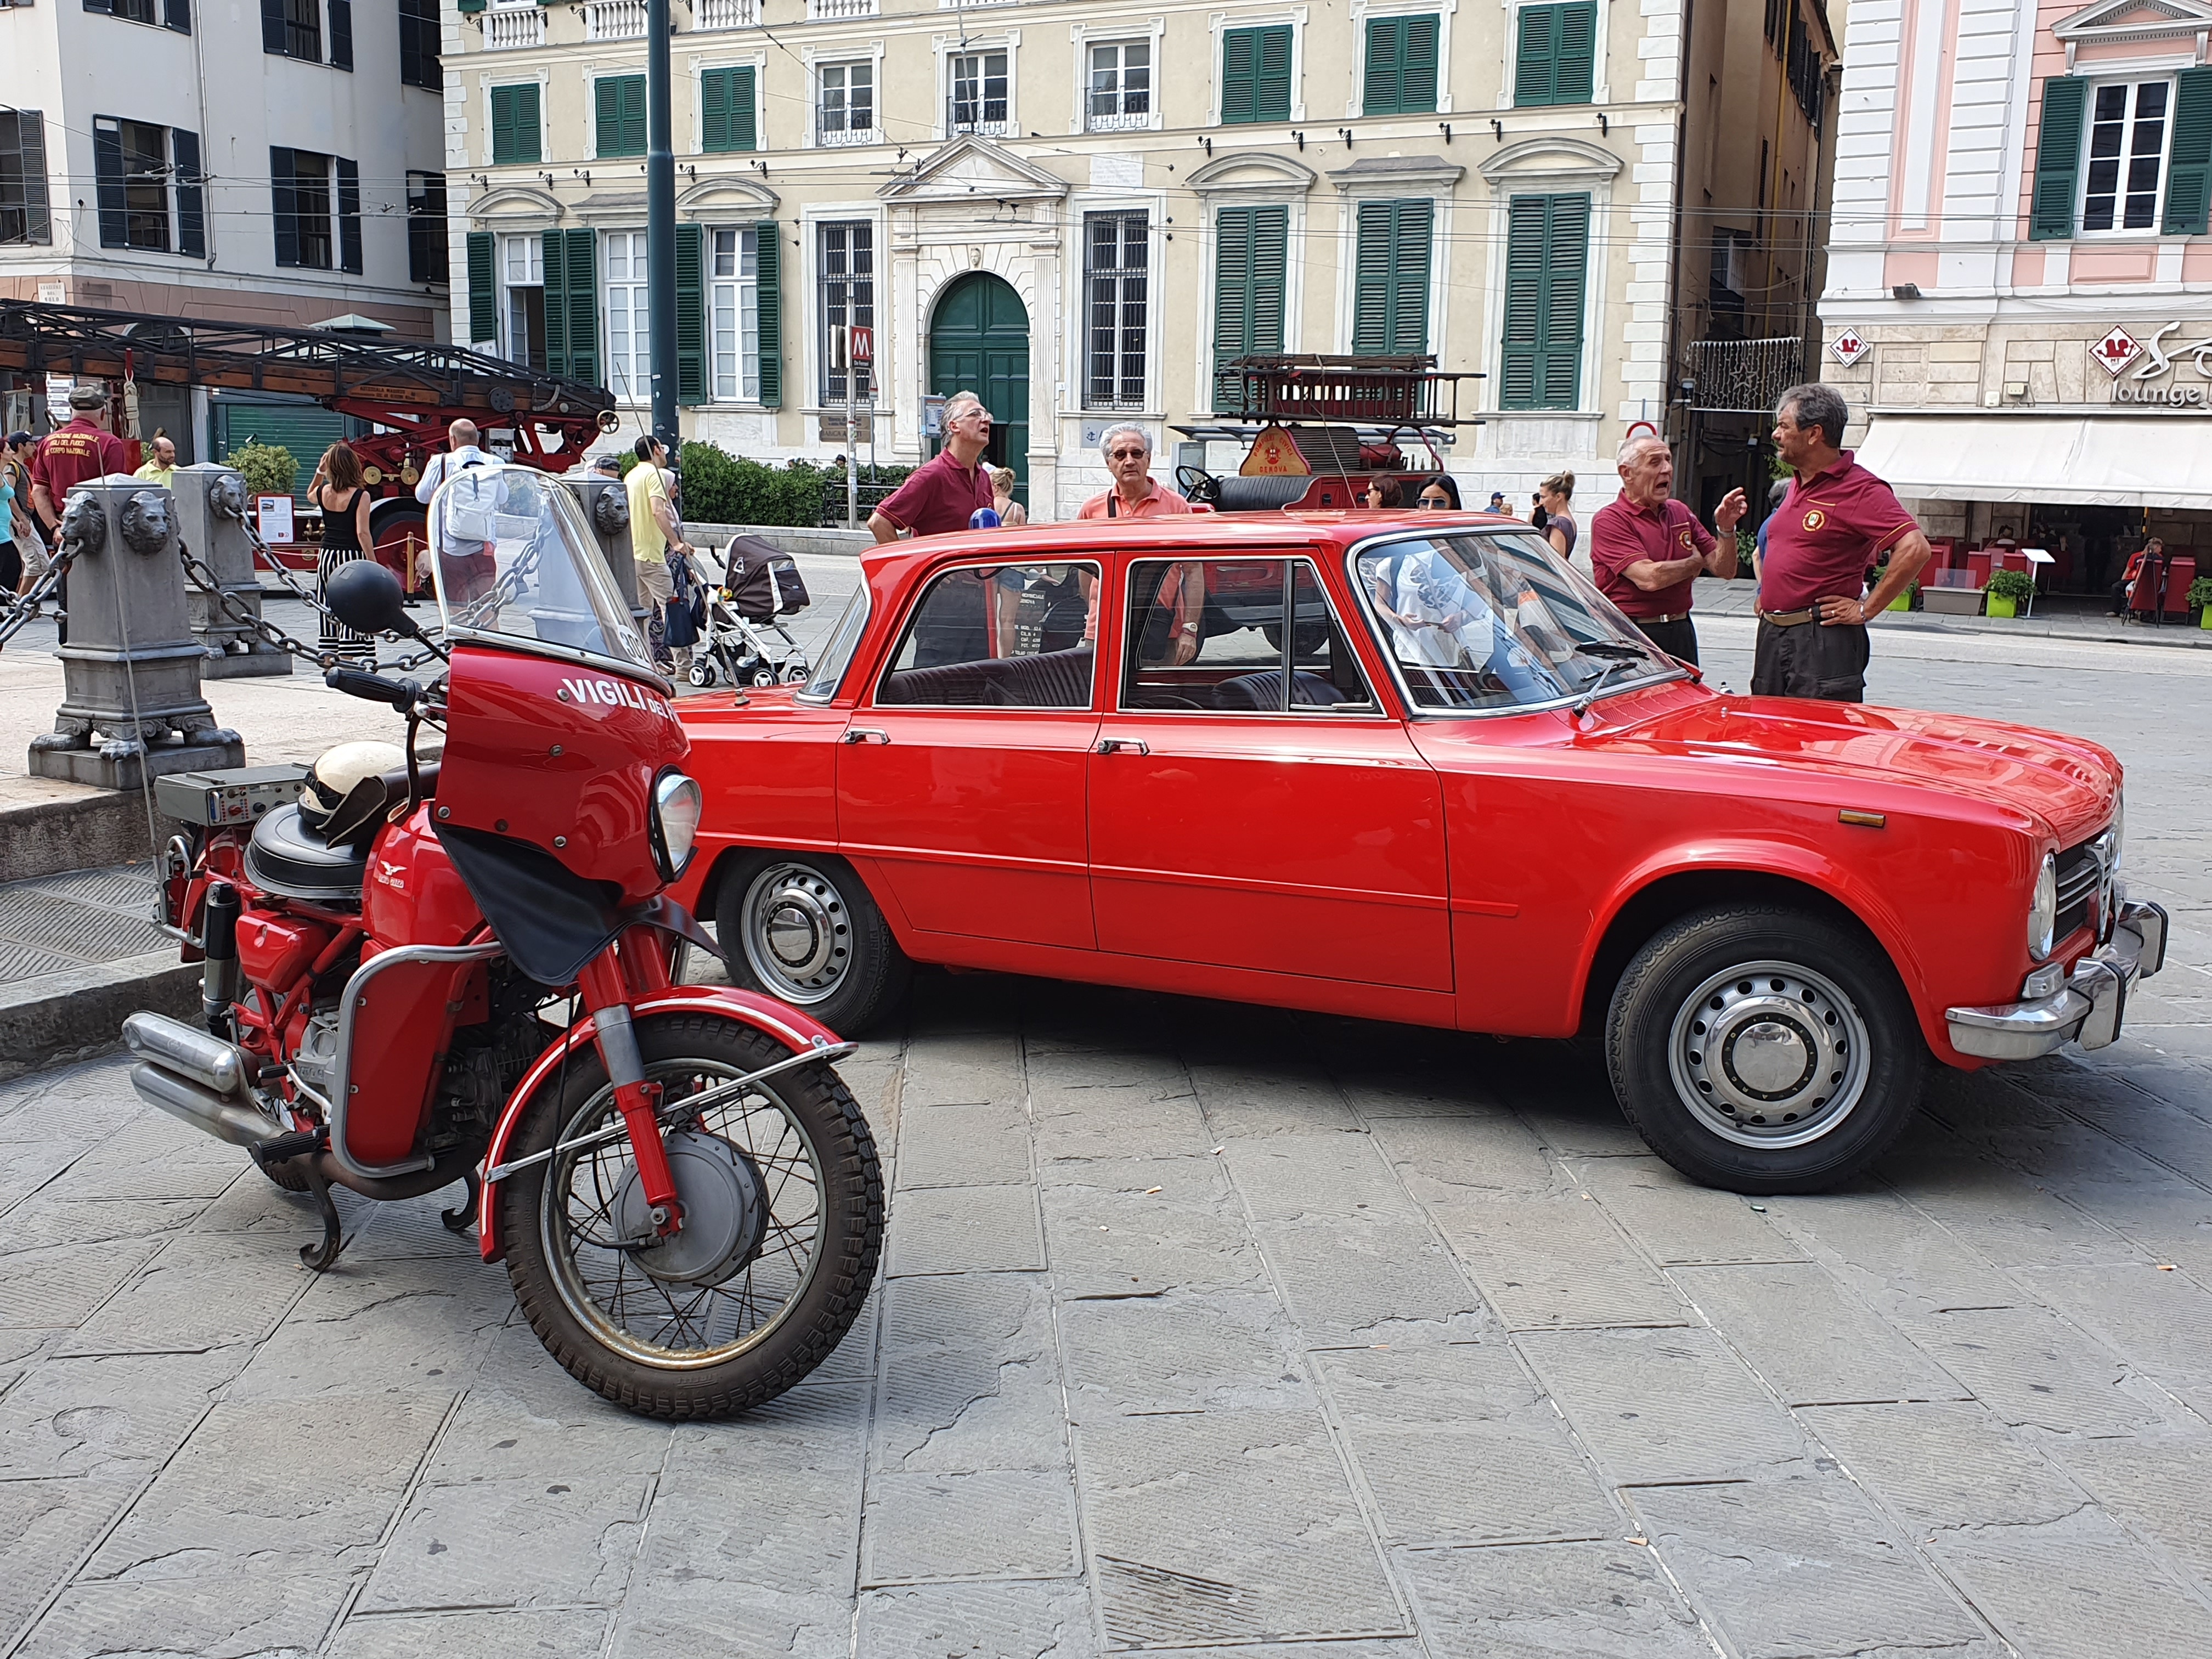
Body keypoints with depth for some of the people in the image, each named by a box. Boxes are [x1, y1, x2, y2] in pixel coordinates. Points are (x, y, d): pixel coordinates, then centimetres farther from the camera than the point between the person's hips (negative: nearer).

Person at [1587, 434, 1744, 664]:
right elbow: (1649, 578, -21)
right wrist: (1695, 563, -2)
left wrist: (1726, 529, -9)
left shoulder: (1681, 513, 12)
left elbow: (1725, 570, 11)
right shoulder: (1609, 520, -9)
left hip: (1682, 634, 6)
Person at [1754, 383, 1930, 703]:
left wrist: (1865, 609, -18)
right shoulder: (1797, 485, 16)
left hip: (1822, 642, -9)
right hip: (1772, 636, 9)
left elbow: (1915, 548, -23)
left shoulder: (1860, 489, -13)